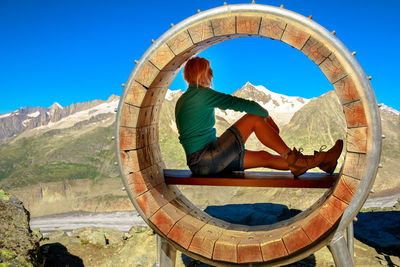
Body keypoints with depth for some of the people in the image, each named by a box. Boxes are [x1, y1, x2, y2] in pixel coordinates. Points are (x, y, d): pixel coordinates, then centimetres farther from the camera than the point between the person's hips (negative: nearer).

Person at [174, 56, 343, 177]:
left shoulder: (182, 100, 18)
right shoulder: (202, 93, -11)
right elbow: (240, 103, -11)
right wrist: (267, 116, 5)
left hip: (199, 164, 9)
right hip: (204, 160, -9)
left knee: (263, 157, 7)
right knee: (254, 119, -10)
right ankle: (291, 157, -1)